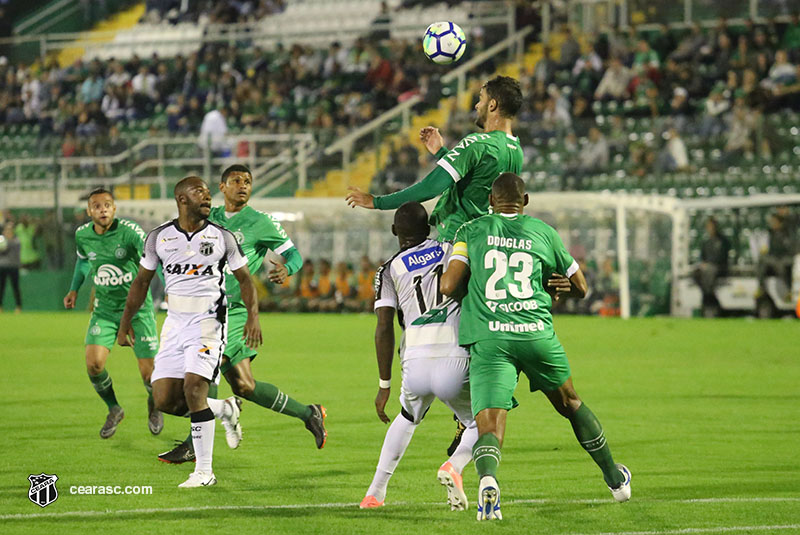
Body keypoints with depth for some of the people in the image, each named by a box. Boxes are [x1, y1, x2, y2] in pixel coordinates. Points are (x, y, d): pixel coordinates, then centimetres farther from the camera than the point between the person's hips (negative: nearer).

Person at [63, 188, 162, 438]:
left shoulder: (129, 231, -19)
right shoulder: (82, 235, -3)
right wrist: (74, 289, 13)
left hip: (138, 308, -3)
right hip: (105, 310, 3)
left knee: (148, 373, -4)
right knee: (94, 363, -15)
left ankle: (154, 404, 34)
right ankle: (114, 410, 14)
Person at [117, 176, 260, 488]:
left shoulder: (222, 237, 1)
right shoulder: (159, 237, 5)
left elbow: (244, 279, 7)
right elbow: (142, 281, 15)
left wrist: (253, 316, -7)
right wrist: (125, 323, 15)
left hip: (208, 321, -3)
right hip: (175, 322, 4)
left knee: (193, 388, -19)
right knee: (164, 399, -5)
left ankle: (204, 470, -11)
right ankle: (224, 410, 22)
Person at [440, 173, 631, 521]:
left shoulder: (472, 231, 10)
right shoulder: (544, 233, 14)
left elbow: (449, 286, 0)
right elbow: (580, 287, 23)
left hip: (488, 338, -2)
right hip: (537, 334, 2)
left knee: (489, 424, -9)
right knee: (570, 403, 24)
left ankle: (487, 478, -41)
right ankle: (615, 479, 38)